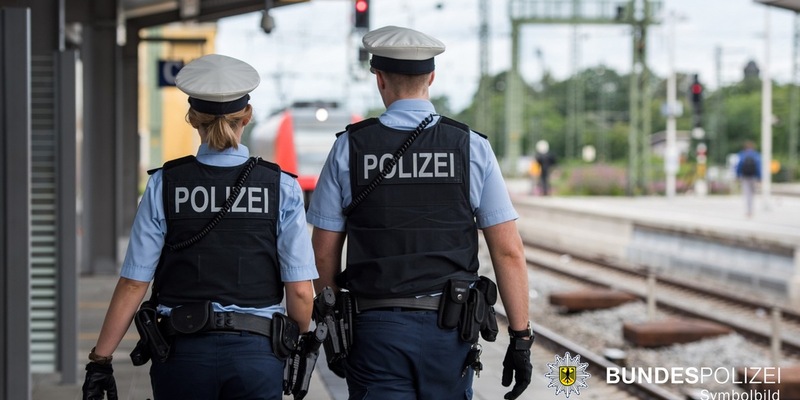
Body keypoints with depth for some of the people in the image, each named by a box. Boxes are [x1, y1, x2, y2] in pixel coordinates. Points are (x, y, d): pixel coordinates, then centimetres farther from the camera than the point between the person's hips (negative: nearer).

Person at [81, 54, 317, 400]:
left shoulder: (164, 186, -1)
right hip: (256, 353, -1)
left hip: (183, 353, 1)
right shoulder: (281, 188, -2)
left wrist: (100, 359, 2)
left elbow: (133, 284, -4)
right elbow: (300, 291, -3)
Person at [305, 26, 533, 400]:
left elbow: (324, 252, 2)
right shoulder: (472, 148, -2)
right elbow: (508, 251, -5)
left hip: (376, 327, -1)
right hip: (449, 328, 1)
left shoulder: (349, 148, -2)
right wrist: (521, 338, 0)